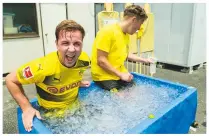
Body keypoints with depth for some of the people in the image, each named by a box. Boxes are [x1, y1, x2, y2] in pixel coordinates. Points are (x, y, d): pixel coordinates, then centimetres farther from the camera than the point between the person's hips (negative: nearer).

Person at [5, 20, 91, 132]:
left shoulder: (84, 60, -18)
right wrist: (27, 108, -21)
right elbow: (10, 80, -19)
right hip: (51, 113, -4)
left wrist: (78, 83, 0)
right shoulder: (43, 67, -35)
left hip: (76, 106, 5)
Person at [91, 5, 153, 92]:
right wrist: (121, 75, -16)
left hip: (121, 74, 8)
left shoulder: (126, 34, 7)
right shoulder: (108, 32, -18)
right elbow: (101, 61, -19)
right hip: (104, 76, -7)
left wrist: (144, 60, 20)